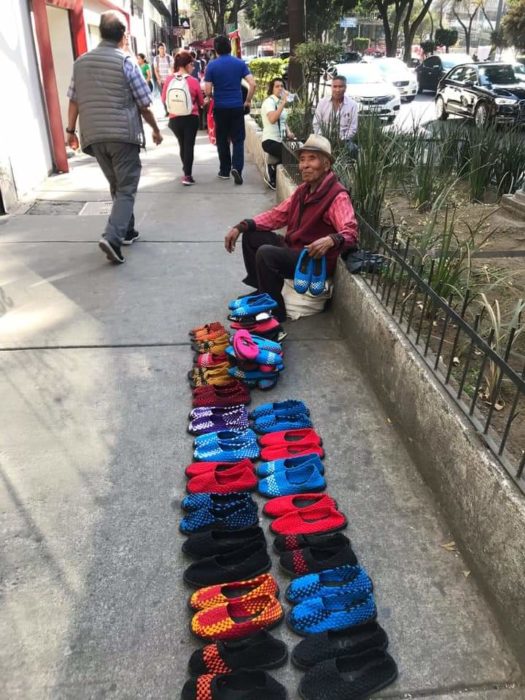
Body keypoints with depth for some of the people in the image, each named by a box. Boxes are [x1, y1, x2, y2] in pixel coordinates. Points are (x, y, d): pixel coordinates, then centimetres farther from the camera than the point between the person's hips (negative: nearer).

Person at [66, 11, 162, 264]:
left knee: (116, 186, 19)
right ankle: (112, 237, -19)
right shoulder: (126, 62, -4)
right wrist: (156, 129, 12)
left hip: (94, 136, 5)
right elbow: (143, 104, -2)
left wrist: (70, 130, 19)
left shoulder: (80, 62, 10)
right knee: (126, 188, -3)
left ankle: (126, 231, 26)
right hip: (123, 134, -5)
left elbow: (74, 100, 11)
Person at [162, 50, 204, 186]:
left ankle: (186, 170, 34)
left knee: (182, 144, 20)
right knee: (189, 145, 2)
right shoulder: (194, 81, -9)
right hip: (191, 118, -3)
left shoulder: (169, 80, -4)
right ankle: (187, 175, -4)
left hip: (175, 118, 3)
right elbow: (201, 102, 1)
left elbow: (164, 99, 6)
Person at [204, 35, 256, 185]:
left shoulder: (212, 65, -4)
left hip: (220, 107, 0)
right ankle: (236, 167, -15)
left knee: (222, 140, 12)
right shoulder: (240, 63, 0)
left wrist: (210, 97, 15)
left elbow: (208, 91, -7)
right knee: (238, 139, 5)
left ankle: (225, 170, 17)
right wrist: (248, 101, 7)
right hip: (237, 106, 0)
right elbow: (252, 84, -6)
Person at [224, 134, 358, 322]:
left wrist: (331, 240, -55)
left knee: (265, 254, -29)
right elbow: (277, 214, 11)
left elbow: (351, 233, -31)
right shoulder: (304, 189, 8)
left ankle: (275, 313, -15)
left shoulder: (338, 196, -20)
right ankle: (261, 291, 18)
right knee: (251, 236, 9)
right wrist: (241, 226, 0)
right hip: (292, 248, 9)